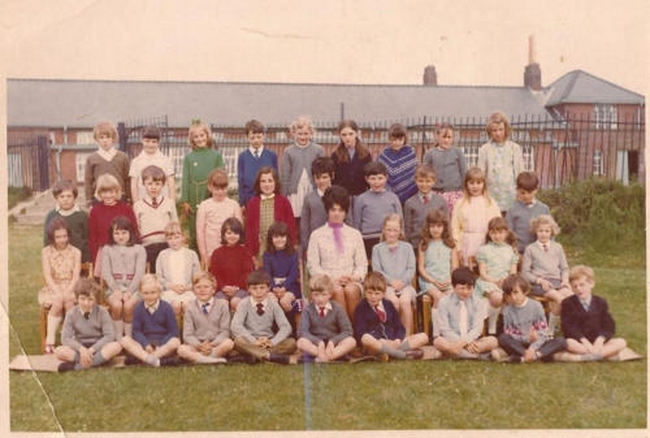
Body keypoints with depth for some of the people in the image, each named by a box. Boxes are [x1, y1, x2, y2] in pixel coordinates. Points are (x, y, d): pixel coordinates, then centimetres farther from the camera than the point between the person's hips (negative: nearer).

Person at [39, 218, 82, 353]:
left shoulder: (75, 252, 6)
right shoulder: (46, 252, 5)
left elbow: (76, 276, -3)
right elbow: (48, 276, -5)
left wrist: (67, 292, -20)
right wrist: (58, 292, -20)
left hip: (71, 289, 0)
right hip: (52, 289, 0)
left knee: (68, 301, -33)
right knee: (57, 302, -32)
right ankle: (50, 341, -30)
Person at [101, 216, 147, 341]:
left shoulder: (139, 249, 9)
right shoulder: (107, 249, 14)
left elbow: (139, 273, -1)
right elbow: (106, 272, 4)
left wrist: (129, 292, -14)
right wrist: (116, 290, -12)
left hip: (133, 287, -1)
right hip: (113, 287, 1)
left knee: (128, 305, -31)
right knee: (116, 304, -30)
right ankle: (118, 339, -22)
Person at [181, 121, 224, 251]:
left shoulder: (216, 155, 3)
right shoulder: (189, 157, 6)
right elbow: (185, 180, 5)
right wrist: (184, 201, -1)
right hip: (194, 202, 1)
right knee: (194, 236, 7)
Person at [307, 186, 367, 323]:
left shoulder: (355, 234, 19)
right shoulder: (317, 235, 12)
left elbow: (362, 263, 14)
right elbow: (312, 265, 4)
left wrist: (355, 277, -8)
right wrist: (332, 279, -10)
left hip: (351, 283, 1)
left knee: (350, 290, -34)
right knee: (337, 291, -35)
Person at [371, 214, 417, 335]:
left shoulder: (407, 247, 14)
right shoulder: (377, 249, 10)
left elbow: (411, 269, 7)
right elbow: (377, 270, 2)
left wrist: (403, 281, -10)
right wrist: (391, 281, -11)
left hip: (404, 284, 1)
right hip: (386, 285, -1)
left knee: (405, 301, -29)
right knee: (394, 301, -30)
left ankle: (407, 334, -20)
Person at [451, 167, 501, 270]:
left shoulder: (491, 203, 3)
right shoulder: (460, 204, 2)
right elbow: (455, 227, 3)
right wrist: (458, 249, -1)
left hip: (486, 244, 0)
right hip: (467, 246, 0)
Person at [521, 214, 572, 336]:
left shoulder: (558, 247, 21)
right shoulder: (530, 249, 11)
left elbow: (564, 268, 21)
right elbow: (525, 272, 6)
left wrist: (565, 280, 0)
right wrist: (539, 280, -10)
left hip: (557, 281, 3)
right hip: (539, 284, -3)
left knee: (570, 295, -31)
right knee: (558, 297, -32)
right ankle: (551, 329, -19)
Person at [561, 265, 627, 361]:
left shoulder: (601, 302, 9)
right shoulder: (567, 303, 2)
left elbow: (609, 326, 2)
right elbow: (567, 327, -8)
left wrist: (600, 339, -18)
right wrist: (584, 340, -22)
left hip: (598, 342, 4)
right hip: (579, 342, -3)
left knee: (621, 342, -22)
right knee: (569, 343, -37)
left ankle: (585, 357, -36)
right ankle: (605, 354, -33)